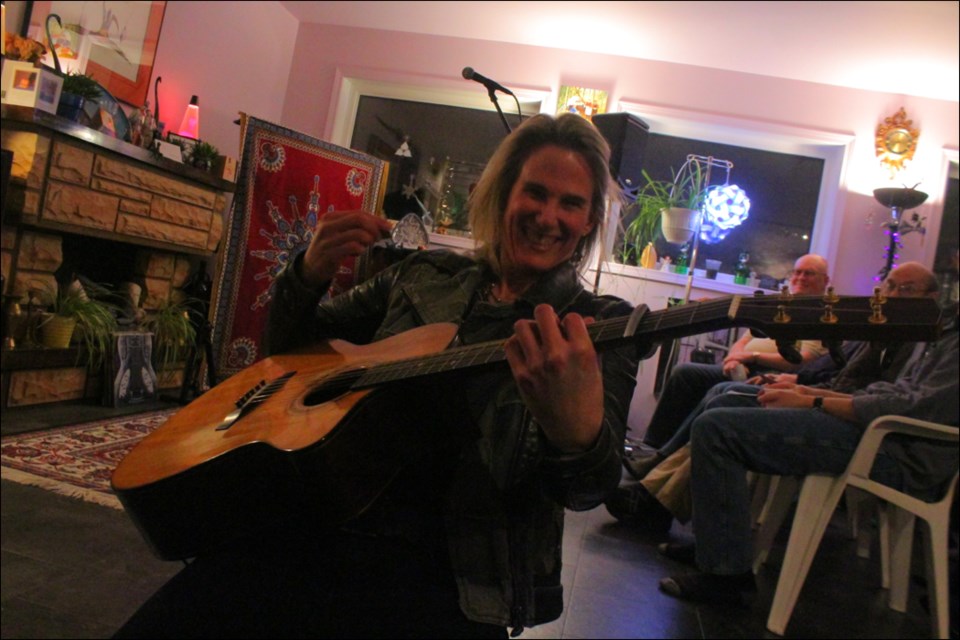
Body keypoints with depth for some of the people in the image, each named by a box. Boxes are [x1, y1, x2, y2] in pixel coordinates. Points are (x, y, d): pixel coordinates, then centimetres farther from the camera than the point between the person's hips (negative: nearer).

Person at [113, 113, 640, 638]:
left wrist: (577, 431, -41)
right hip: (317, 524, 4)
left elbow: (588, 489, -16)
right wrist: (309, 274, -4)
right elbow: (292, 346, 18)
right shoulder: (424, 276, 10)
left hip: (446, 571, -3)